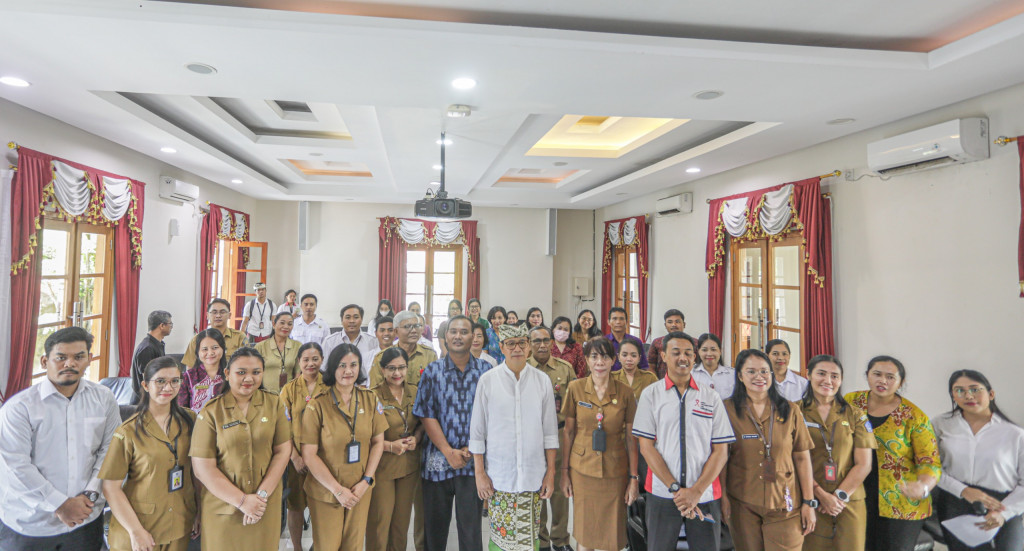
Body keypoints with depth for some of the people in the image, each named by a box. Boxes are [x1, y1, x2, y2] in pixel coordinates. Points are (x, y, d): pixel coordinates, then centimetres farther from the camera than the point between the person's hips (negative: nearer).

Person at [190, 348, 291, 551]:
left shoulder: (274, 403, 0)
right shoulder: (210, 412, -6)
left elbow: (283, 451, -2)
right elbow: (202, 468, -9)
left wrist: (262, 495, -11)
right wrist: (242, 501, -13)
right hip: (222, 508, -2)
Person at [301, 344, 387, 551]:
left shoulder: (370, 399, 0)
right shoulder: (317, 404, -10)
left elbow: (378, 442, 5)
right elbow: (309, 454, -11)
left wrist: (366, 480, -5)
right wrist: (337, 490, -12)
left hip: (360, 490, 3)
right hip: (325, 492, -3)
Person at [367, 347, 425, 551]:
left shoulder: (415, 392, 2)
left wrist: (416, 438, -5)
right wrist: (390, 446, -20)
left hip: (410, 464, 5)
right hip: (382, 465, -4)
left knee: (402, 519, 17)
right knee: (380, 521, 5)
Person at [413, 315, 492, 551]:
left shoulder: (485, 371, 0)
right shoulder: (432, 371, 1)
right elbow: (427, 416, -4)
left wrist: (471, 448, -10)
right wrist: (449, 452, -12)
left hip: (473, 460, -1)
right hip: (438, 459, 1)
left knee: (470, 525, 4)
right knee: (435, 523, 13)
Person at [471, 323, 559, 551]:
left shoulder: (542, 381, 2)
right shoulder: (487, 380, -3)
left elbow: (550, 431, 6)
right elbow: (477, 432, 0)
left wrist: (550, 472, 3)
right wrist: (479, 473, -2)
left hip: (534, 475, 1)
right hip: (498, 476, -1)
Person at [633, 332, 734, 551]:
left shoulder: (711, 397, 5)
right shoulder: (650, 394, 1)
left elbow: (721, 450, 1)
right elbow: (646, 446, -3)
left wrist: (696, 491, -9)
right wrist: (675, 489, -10)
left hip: (705, 496, 1)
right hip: (662, 493, -1)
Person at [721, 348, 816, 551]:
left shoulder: (790, 412, 4)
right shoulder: (728, 411, -1)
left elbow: (802, 458, 5)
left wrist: (809, 502, 3)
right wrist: (722, 497, -4)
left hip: (784, 506, 1)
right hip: (742, 505, -1)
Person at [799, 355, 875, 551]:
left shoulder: (855, 415, 7)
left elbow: (863, 464, 2)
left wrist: (840, 495, -7)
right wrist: (821, 495, -12)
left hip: (850, 503, 2)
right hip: (810, 502, -1)